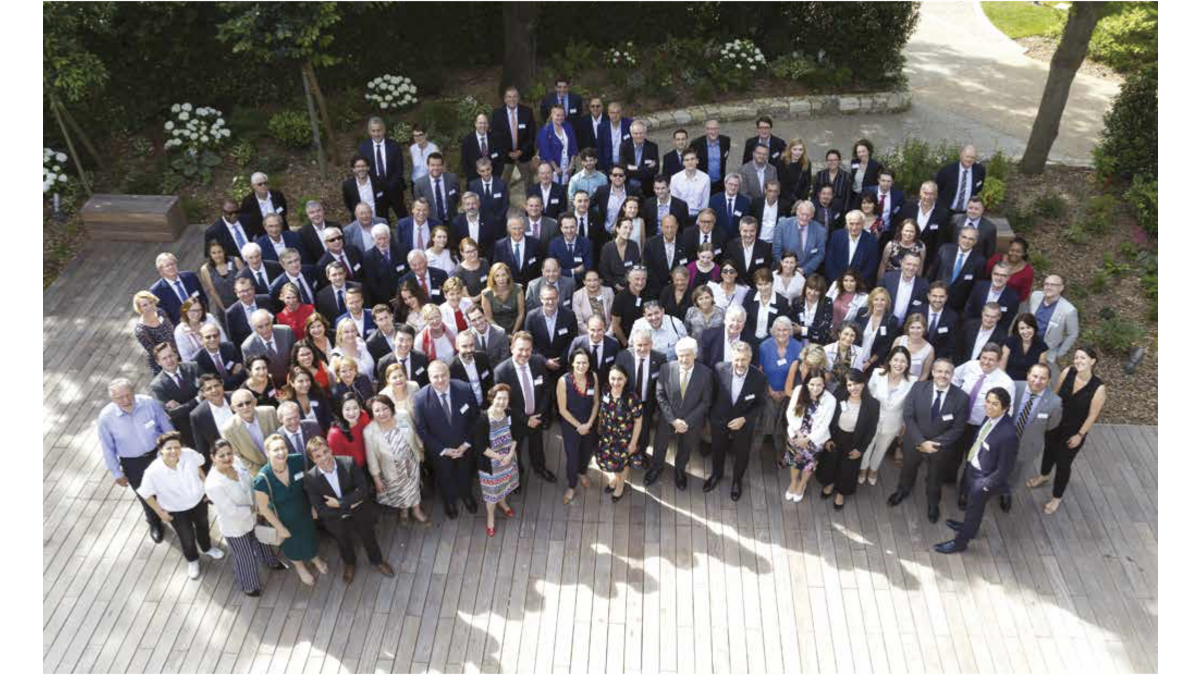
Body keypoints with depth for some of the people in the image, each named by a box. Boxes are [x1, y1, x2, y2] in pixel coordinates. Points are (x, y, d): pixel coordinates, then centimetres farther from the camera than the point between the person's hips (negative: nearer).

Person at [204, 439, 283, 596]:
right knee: (245, 557, 19)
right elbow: (232, 511, -31)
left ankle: (270, 561, 65)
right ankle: (249, 585, 49)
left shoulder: (236, 464, -18)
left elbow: (251, 482, 0)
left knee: (260, 540, 34)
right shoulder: (213, 484, -38)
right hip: (235, 527, -6)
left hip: (251, 517, 6)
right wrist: (253, 509, -19)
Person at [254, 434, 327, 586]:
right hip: (284, 519, -2)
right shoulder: (262, 479, -36)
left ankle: (314, 558, 66)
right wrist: (280, 528, -12)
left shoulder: (298, 461, -30)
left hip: (305, 512, 2)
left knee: (310, 537, 31)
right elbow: (264, 508, -21)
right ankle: (300, 566, 63)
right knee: (292, 544, 28)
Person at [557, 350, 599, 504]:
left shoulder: (593, 377, -17)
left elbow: (596, 402, -5)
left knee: (587, 452, 26)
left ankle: (582, 473, 58)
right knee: (572, 456, 12)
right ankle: (571, 486, 39)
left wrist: (589, 424, -12)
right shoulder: (563, 381, -26)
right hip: (570, 425, -3)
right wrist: (578, 426, -14)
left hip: (590, 424, 3)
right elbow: (562, 409, -18)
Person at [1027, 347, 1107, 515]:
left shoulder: (1099, 388, -27)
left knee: (1063, 463, 11)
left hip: (1074, 432, -4)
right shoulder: (1068, 372, -18)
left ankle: (1056, 497, 35)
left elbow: (1092, 415, -16)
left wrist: (1080, 435, -10)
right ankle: (1044, 476, 60)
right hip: (1055, 423, 4)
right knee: (1049, 450, 28)